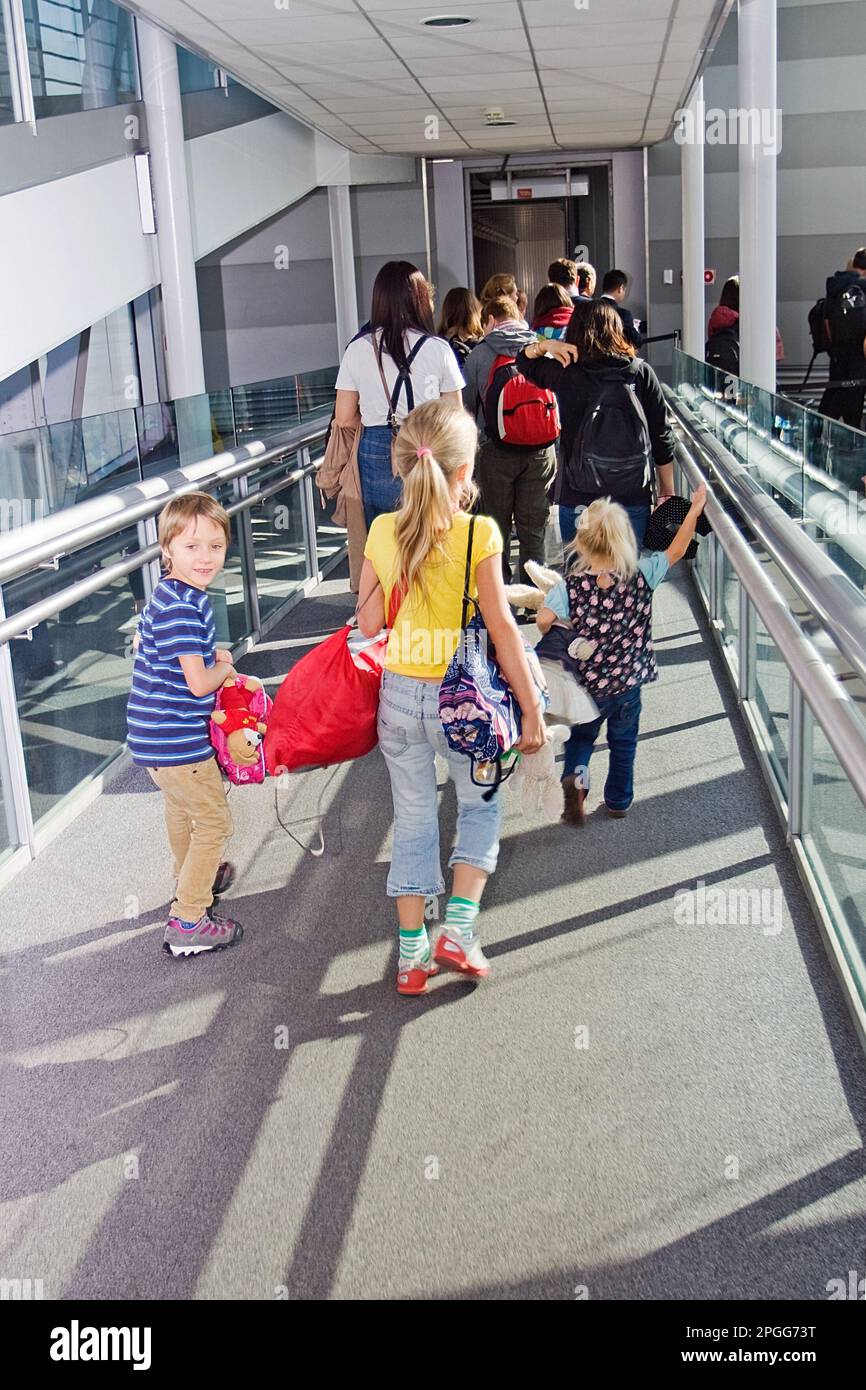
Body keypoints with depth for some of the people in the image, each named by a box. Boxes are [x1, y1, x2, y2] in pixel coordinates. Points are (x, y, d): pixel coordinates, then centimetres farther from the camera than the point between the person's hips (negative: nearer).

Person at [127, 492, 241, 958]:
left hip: (157, 736, 10)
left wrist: (211, 657, 10)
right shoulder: (181, 607, -28)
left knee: (180, 807, 30)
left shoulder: (173, 595, 4)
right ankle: (187, 923, 7)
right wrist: (225, 668, -7)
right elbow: (199, 682, -28)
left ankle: (194, 879, 55)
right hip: (178, 742, -10)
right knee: (213, 822, 2)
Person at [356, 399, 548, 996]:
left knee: (413, 823, 15)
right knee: (482, 806, 21)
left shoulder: (383, 531, -4)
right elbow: (501, 626, -12)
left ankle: (412, 955, 23)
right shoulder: (478, 534, -14)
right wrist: (532, 709, -6)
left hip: (398, 695, 3)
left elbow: (368, 623, 0)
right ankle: (459, 930, 11)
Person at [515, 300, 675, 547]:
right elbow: (661, 438, 2)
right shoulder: (641, 373, -2)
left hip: (577, 501, 0)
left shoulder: (564, 373, -3)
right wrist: (667, 493, 11)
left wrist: (543, 345, 0)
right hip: (633, 499, 0)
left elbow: (523, 360, 19)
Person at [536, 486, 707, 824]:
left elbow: (543, 620, -28)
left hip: (586, 683, -1)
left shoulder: (570, 586, -17)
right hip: (628, 682, 1)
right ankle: (618, 800, 33)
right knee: (623, 741, 22)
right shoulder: (641, 576, -14)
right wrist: (695, 509, 4)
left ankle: (575, 774, -6)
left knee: (580, 736, 22)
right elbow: (676, 550, -5)